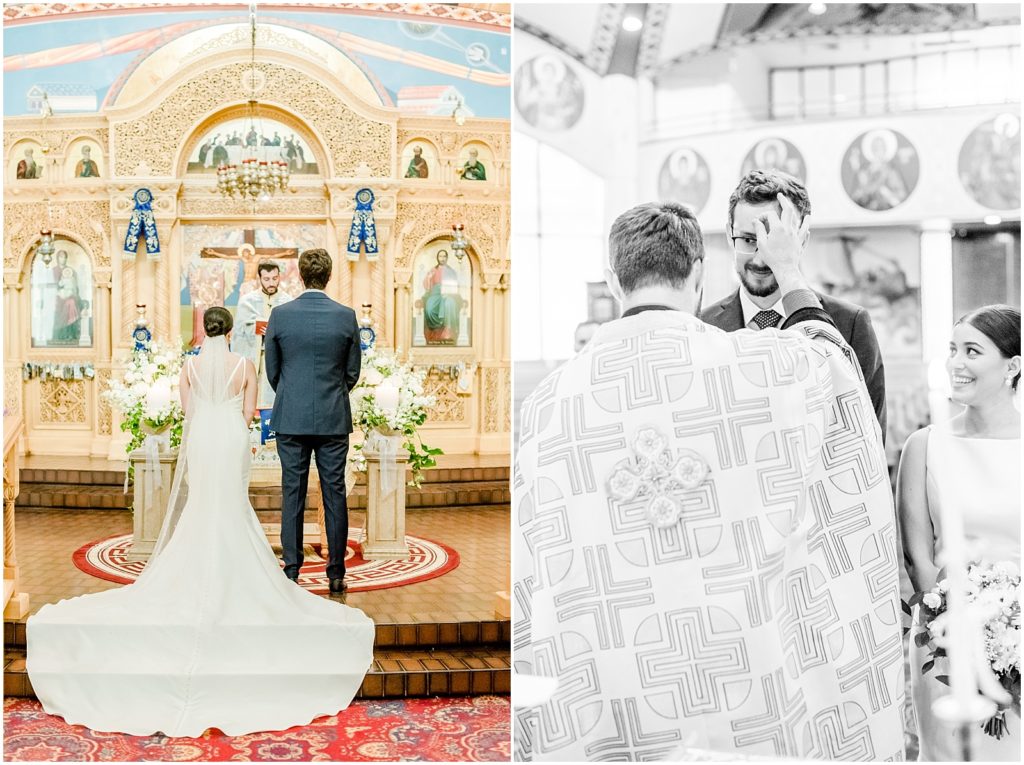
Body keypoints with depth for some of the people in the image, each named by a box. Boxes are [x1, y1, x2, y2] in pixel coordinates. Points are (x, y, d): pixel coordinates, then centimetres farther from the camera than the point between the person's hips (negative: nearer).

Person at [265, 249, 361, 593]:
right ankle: (336, 574, 8)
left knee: (292, 496, 6)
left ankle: (291, 573, 9)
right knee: (335, 496, 5)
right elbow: (353, 371, 4)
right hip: (334, 420, 0)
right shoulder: (346, 316, -4)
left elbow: (271, 369, 5)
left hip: (291, 419, 0)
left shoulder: (280, 315, -4)